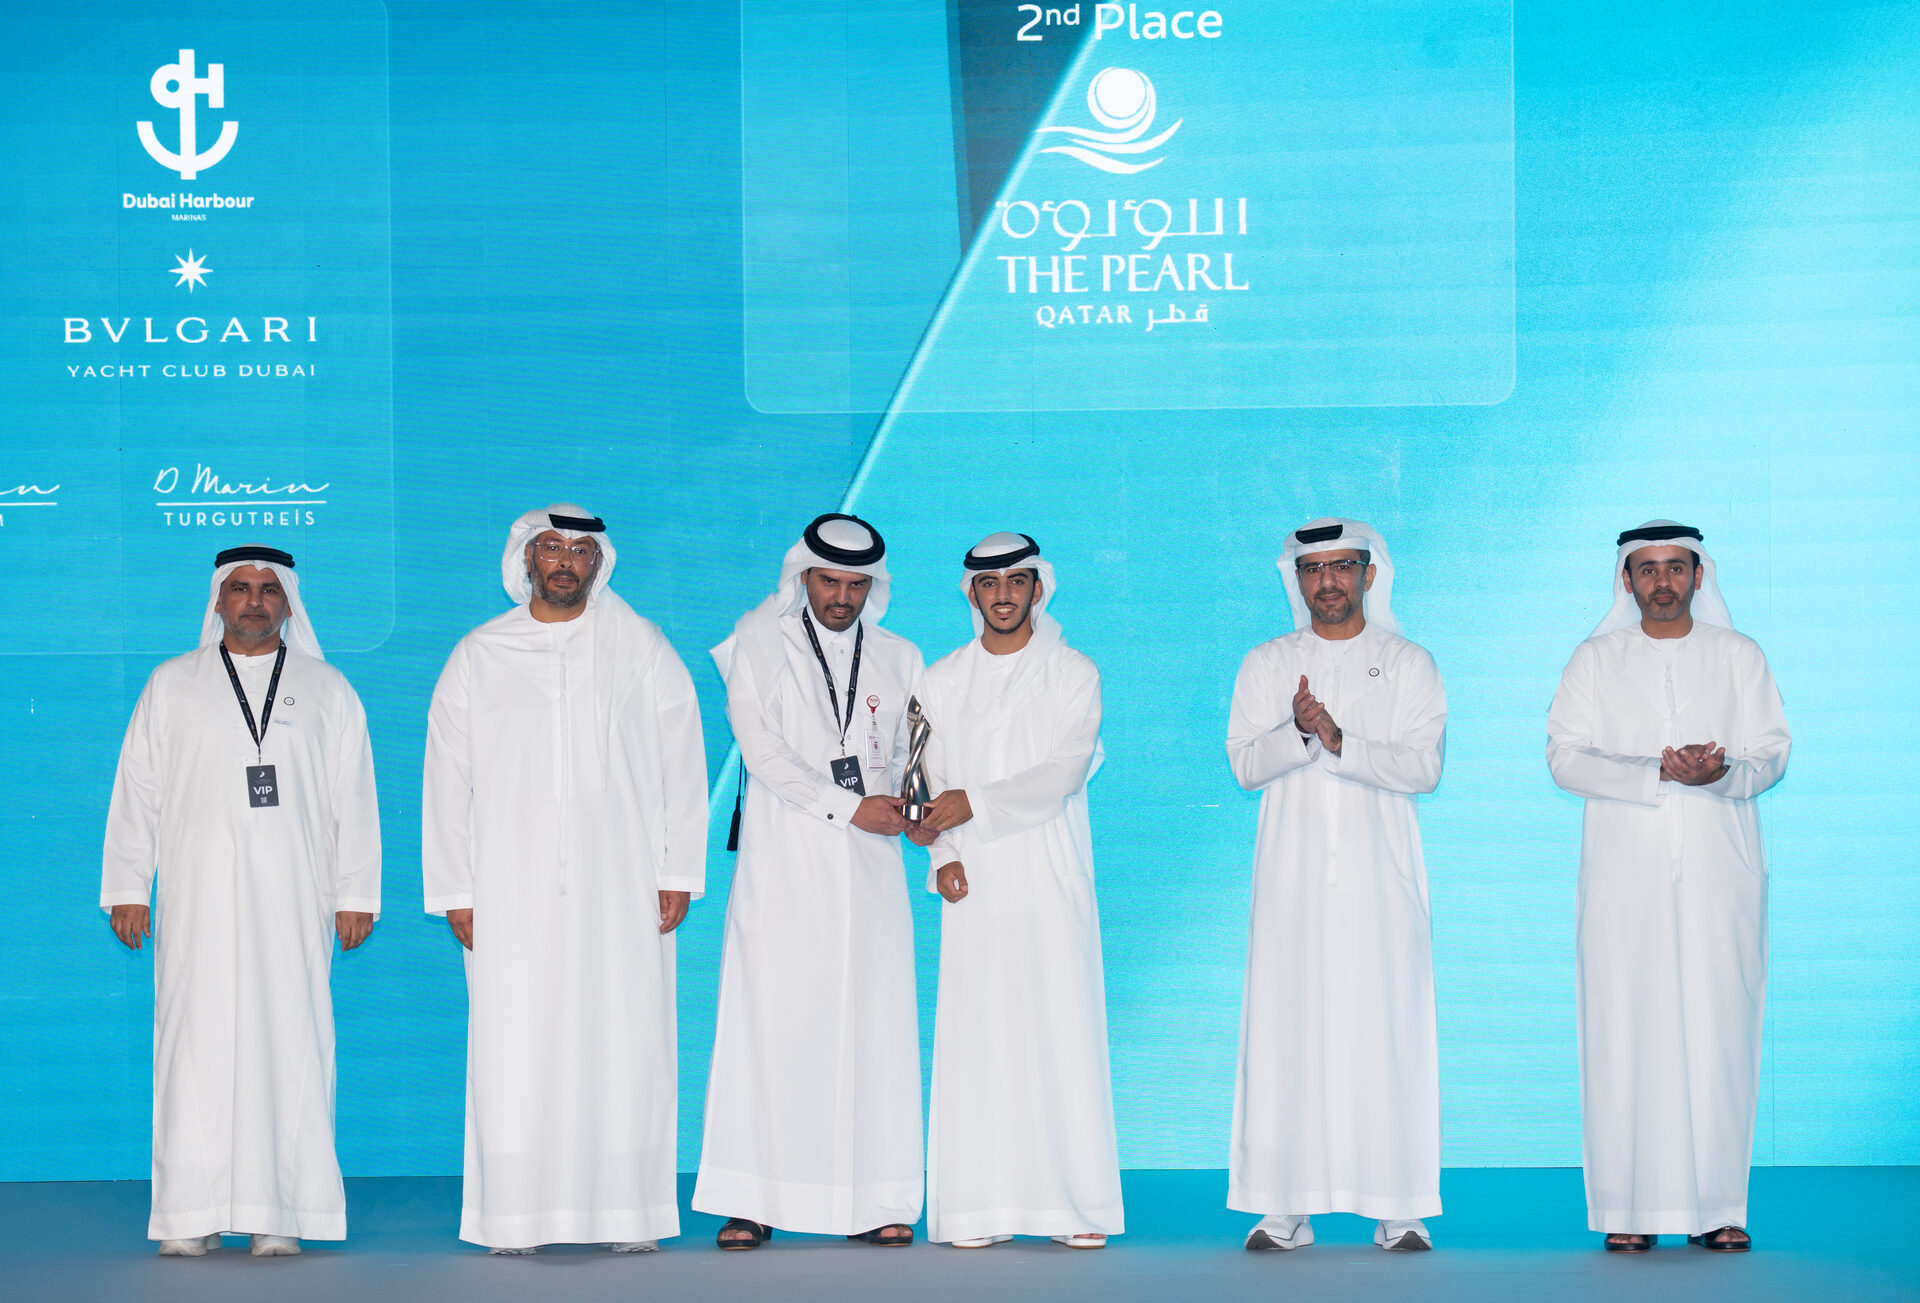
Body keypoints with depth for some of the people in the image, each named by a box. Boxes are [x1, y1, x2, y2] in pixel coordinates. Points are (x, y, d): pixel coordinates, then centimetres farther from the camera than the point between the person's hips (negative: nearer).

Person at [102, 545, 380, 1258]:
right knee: (196, 1040, -5)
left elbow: (353, 799, 10)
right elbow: (137, 791, 11)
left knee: (288, 1041, -5)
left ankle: (279, 1215, -4)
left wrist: (356, 896, 3)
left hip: (293, 903, 0)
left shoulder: (327, 691, 13)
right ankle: (190, 1217, -3)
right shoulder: (172, 686, 13)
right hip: (198, 899, 0)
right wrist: (127, 889, 5)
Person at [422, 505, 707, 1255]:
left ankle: (629, 1217, 1)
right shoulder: (477, 658, 10)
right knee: (513, 1051, -4)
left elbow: (682, 764, 7)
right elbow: (447, 779, 10)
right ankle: (515, 1220, 0)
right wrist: (455, 891, 3)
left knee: (625, 1047, -4)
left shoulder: (641, 648, 9)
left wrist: (678, 874, 0)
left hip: (620, 887, 0)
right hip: (513, 894, 1)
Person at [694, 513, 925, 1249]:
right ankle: (751, 1204, -4)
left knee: (873, 1027, -2)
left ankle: (874, 1204, 1)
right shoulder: (759, 646, 7)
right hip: (783, 863, -2)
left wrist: (908, 806, -7)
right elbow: (760, 748, -4)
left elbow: (909, 758, 15)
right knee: (769, 1022, -6)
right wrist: (846, 807, -11)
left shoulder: (897, 660, 16)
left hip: (869, 868, 2)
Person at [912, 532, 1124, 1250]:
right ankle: (980, 1210, -1)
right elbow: (932, 781, 10)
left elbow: (1062, 773, -6)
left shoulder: (1074, 673, 6)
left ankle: (1075, 1207, -2)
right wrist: (943, 856, -6)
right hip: (974, 891, 2)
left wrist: (974, 803, -16)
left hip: (1052, 882, -2)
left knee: (1063, 1037, -6)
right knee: (975, 1043, -4)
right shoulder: (941, 680, 14)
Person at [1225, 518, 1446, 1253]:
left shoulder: (1408, 664, 8)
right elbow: (1246, 765, 2)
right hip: (1292, 877, 1)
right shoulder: (1266, 665, 13)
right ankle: (1286, 1206, 0)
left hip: (1379, 877, -1)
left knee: (1387, 1029, -5)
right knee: (1286, 1029, -4)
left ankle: (1398, 1207, -1)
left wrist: (1340, 741, -17)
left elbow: (1422, 767, -4)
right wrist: (1299, 732, -17)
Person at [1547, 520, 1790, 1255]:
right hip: (1625, 872, 0)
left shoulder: (1739, 657, 12)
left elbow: (1772, 753, 6)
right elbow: (1565, 756, 0)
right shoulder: (1596, 661, 10)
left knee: (1719, 1030, -4)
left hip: (1719, 870, 1)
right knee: (1625, 1032, -6)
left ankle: (1716, 1207, 0)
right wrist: (1659, 772, -15)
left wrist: (1724, 773, -17)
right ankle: (1631, 1209, -3)